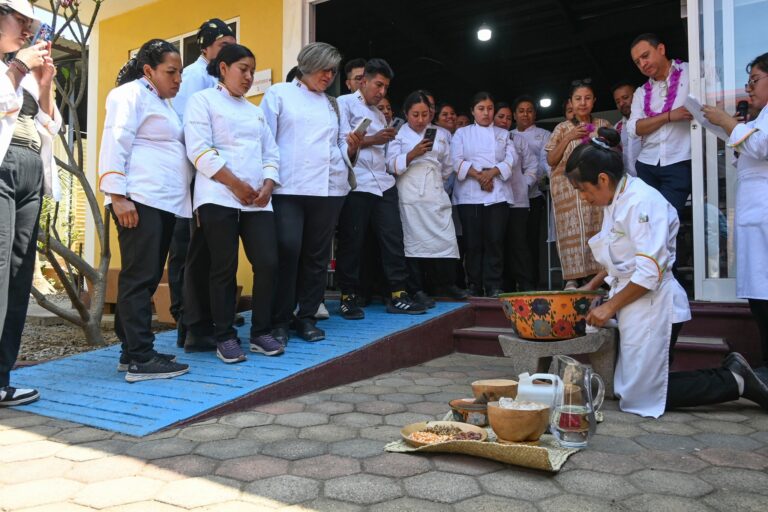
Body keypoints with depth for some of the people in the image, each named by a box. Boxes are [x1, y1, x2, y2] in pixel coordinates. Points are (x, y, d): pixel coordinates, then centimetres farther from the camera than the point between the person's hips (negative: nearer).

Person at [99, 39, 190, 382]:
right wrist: (118, 196, -20)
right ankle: (140, 359, -7)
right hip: (139, 200, -9)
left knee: (149, 278, 8)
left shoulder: (163, 102, 25)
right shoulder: (131, 93, -1)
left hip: (164, 201, 9)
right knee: (139, 277, -9)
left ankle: (132, 351, 15)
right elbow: (114, 144, -11)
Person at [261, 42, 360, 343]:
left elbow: (342, 149, 20)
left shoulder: (333, 105, 22)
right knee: (287, 251, -11)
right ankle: (280, 320, 1)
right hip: (289, 188, -4)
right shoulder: (279, 94, 9)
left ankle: (306, 316, 16)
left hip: (329, 188, 5)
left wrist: (352, 146, -2)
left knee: (317, 255, 6)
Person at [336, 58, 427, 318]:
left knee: (393, 239, 1)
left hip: (383, 183, 7)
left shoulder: (379, 113, 26)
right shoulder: (345, 103, 5)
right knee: (351, 243, -2)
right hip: (356, 185, -6)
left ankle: (397, 295, 5)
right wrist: (373, 140, -14)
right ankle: (348, 298, 8)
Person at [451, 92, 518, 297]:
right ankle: (474, 286, 7)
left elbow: (511, 158, 5)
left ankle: (493, 286, 0)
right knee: (473, 242, -2)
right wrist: (478, 175, -13)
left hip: (497, 193, 1)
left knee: (495, 240, -6)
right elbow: (457, 160, -1)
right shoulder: (462, 133, 12)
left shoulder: (503, 133, 18)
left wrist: (492, 172, -12)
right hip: (469, 194, -1)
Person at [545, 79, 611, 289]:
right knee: (573, 230, -7)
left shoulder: (604, 125, 13)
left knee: (598, 229, -8)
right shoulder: (562, 128, 9)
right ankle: (572, 279, -7)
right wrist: (567, 139, -10)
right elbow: (551, 160, 3)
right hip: (568, 187, -1)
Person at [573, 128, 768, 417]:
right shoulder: (616, 202, 12)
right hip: (634, 309, 10)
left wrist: (610, 307, -16)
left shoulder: (641, 201, -19)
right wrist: (592, 286, 11)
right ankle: (729, 373, 16)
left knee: (640, 399, -3)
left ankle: (733, 381, 8)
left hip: (652, 308, -10)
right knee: (628, 390, 13)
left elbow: (650, 271, -24)